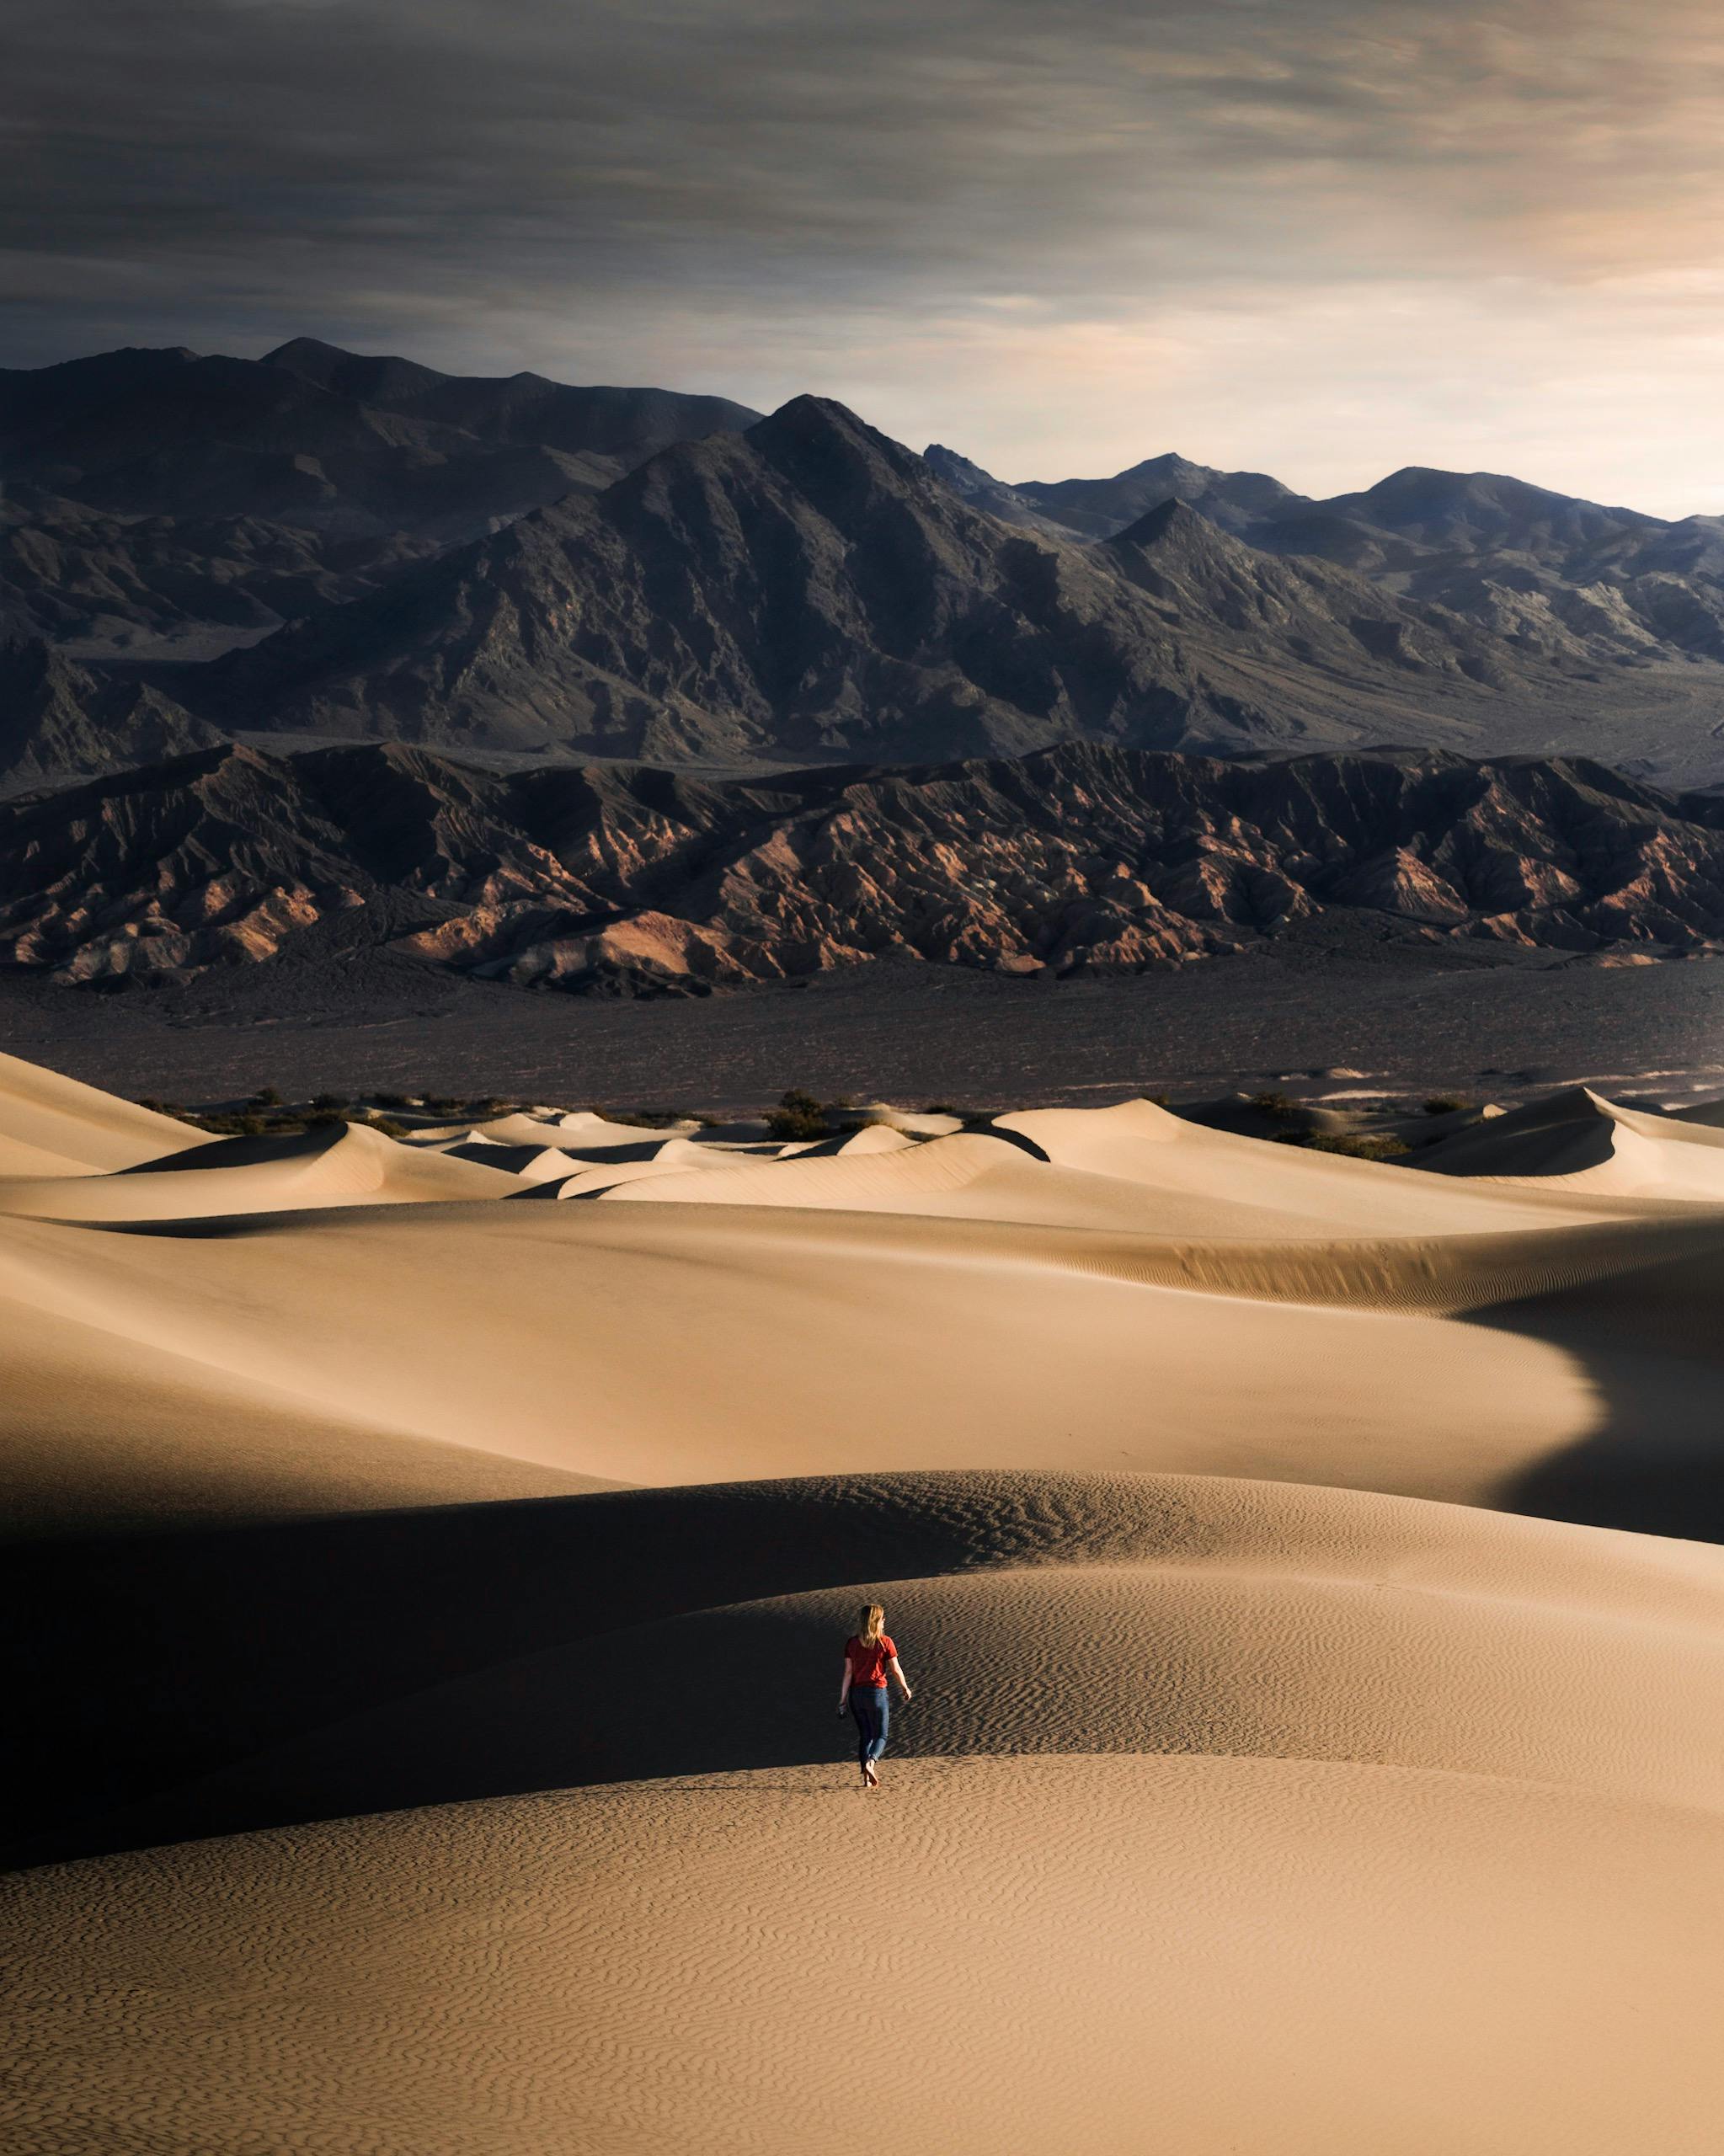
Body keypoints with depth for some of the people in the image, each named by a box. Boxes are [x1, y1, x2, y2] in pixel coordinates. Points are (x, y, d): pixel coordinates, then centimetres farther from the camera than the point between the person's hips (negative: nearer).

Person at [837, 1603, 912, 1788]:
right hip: (877, 1692, -3)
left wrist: (843, 1699, 3)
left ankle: (867, 1778, 10)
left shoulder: (852, 1642, 2)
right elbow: (896, 1670, -4)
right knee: (880, 1735, 7)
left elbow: (848, 1672, 0)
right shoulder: (885, 1642, -7)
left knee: (864, 1736, 13)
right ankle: (870, 1763, -21)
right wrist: (905, 1689, 12)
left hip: (857, 1693, 3)